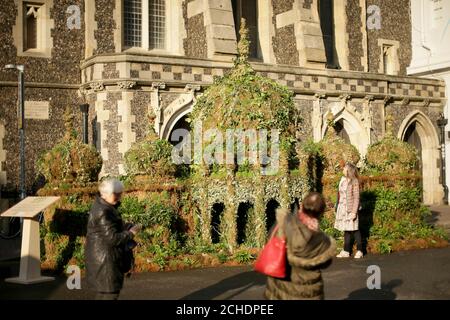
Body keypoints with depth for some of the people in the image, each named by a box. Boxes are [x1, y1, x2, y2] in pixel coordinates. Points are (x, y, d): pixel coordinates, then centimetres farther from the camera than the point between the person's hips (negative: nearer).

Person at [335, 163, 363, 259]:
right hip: (342, 208, 7)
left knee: (354, 230, 1)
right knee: (346, 230, 12)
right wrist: (337, 207, 13)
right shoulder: (343, 180, 8)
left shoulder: (354, 182, -12)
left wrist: (354, 212, -17)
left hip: (350, 209, -7)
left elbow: (356, 198, -13)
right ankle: (346, 251, 18)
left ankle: (359, 251, 11)